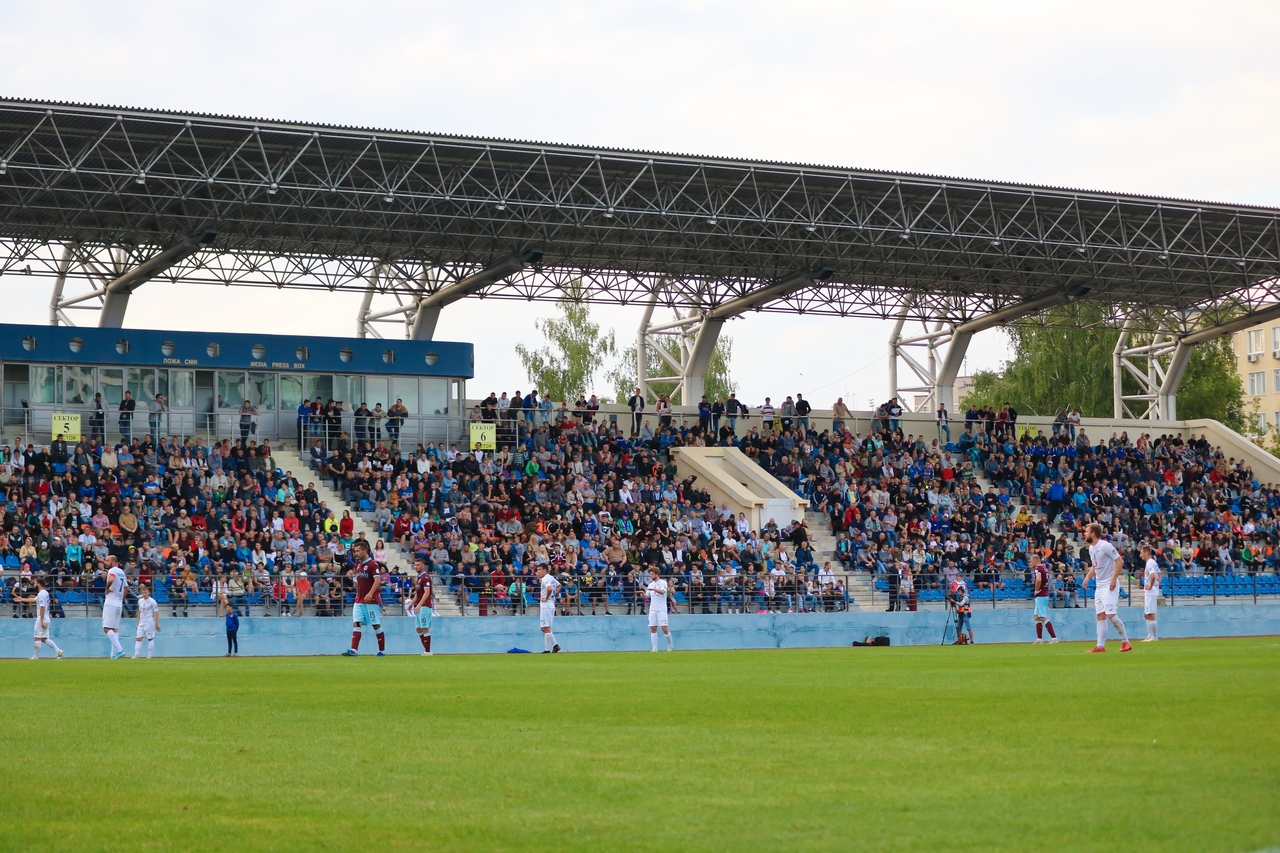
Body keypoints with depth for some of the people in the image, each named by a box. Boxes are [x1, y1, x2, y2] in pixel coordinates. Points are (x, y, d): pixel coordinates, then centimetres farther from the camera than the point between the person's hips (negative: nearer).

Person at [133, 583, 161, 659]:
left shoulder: (152, 601, -8)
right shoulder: (140, 601, 11)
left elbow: (156, 612, -8)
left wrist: (157, 624, -11)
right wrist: (138, 623, 19)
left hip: (149, 622, -6)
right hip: (141, 622, 6)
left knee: (150, 638, 0)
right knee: (138, 638, -3)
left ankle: (149, 655, 5)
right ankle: (136, 655, -8)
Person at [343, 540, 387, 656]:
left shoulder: (372, 564, -10)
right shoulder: (358, 564, 13)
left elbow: (377, 580, -20)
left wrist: (370, 594, -30)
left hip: (371, 600, -7)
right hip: (359, 600, 7)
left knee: (376, 625, 2)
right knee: (356, 624, -6)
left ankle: (382, 650, 12)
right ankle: (354, 650, -14)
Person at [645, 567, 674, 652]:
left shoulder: (663, 583, -3)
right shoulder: (650, 585, 15)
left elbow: (662, 591, -22)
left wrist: (653, 589, -38)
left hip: (661, 609, -5)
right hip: (653, 609, 5)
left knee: (664, 628, -8)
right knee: (653, 628, -3)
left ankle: (670, 646, 9)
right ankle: (654, 648, -3)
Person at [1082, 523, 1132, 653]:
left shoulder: (1105, 546, -14)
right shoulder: (1091, 548, 13)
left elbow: (1119, 561, -16)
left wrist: (1114, 579, -21)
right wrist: (1088, 576, 8)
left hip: (1110, 585, -9)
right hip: (1099, 586, 9)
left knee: (1110, 614, -16)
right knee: (1100, 615, 5)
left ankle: (1125, 641, -3)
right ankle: (1100, 646, 4)